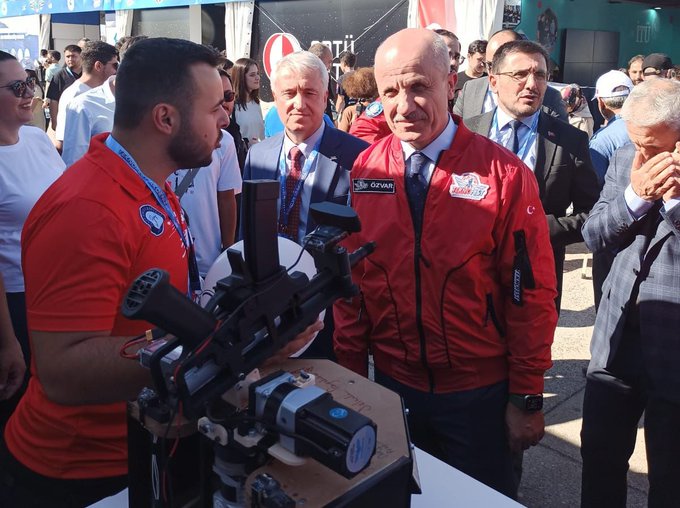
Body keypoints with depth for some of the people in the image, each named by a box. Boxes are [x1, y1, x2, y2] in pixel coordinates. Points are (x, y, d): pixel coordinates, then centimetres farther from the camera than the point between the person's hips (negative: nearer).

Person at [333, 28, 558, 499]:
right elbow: (352, 280, 1)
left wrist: (527, 398, -6)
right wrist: (350, 375, 2)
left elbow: (531, 292, -9)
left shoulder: (505, 173, -13)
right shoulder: (364, 172, -5)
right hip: (391, 385, 3)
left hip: (479, 392, -2)